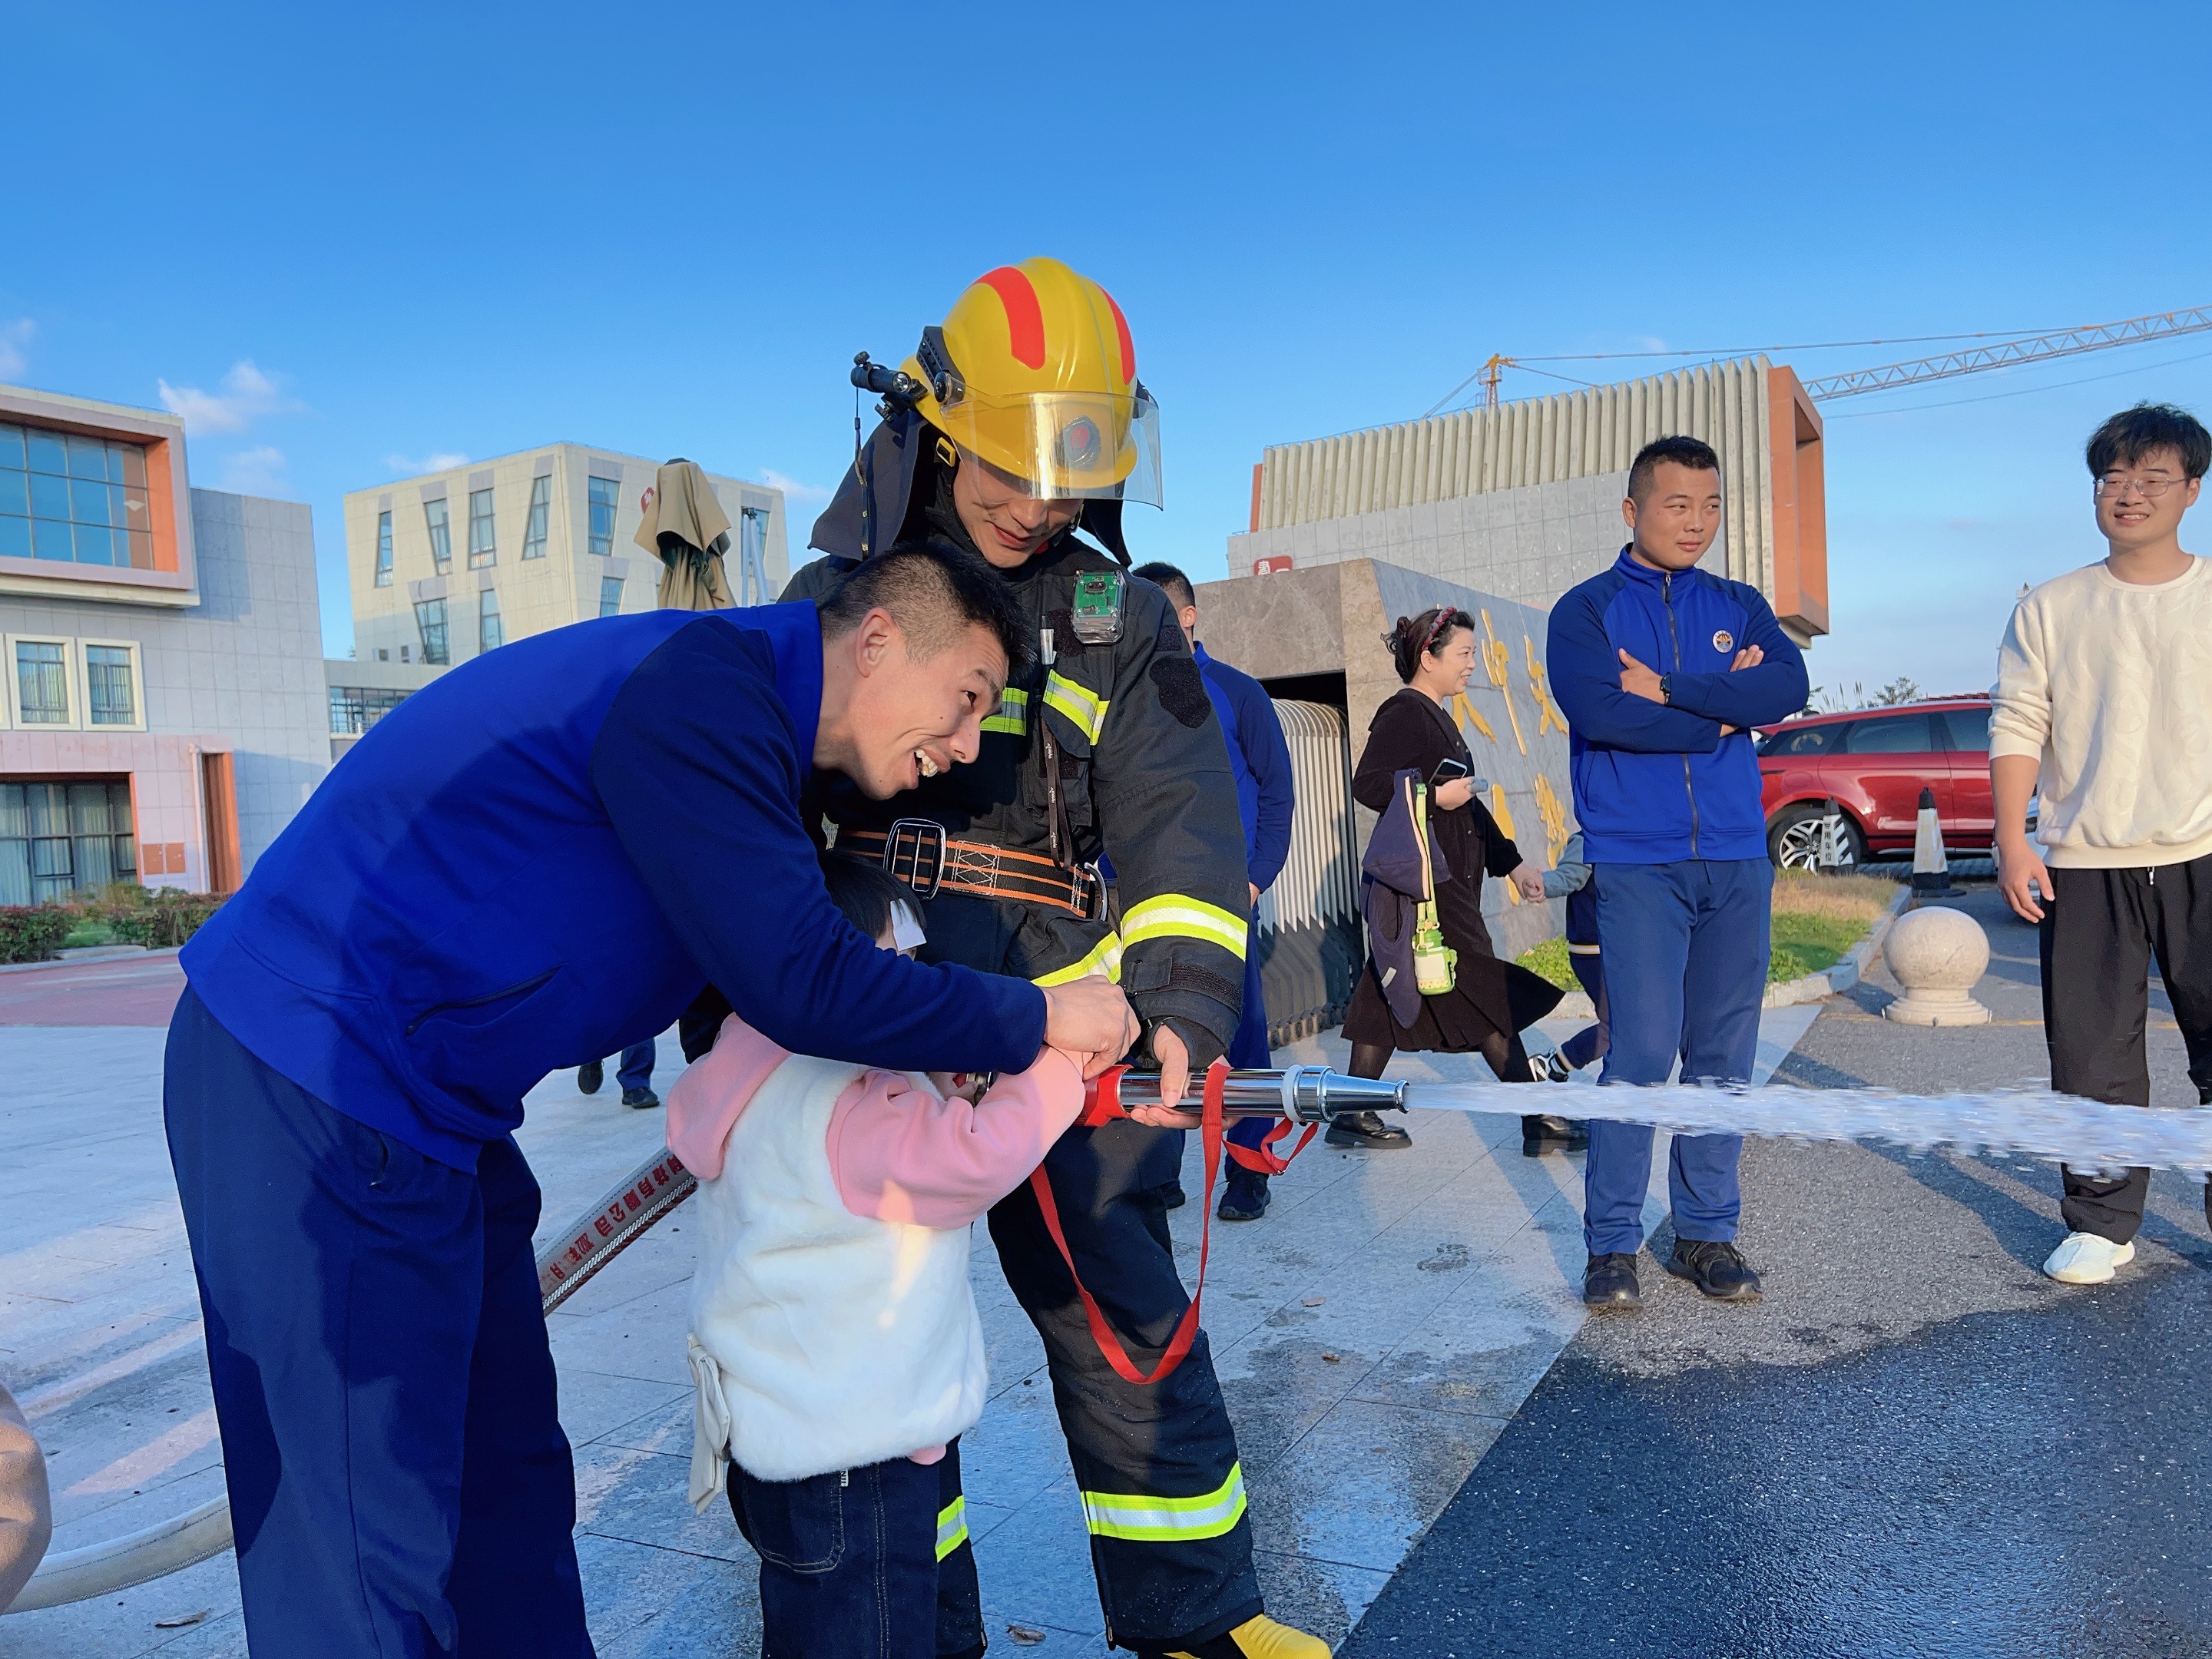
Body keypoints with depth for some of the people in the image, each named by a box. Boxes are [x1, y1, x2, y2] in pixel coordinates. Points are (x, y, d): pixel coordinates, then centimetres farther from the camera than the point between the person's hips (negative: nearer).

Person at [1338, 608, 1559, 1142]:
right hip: (1425, 881, -10)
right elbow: (1367, 784, -22)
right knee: (1487, 995, -4)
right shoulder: (1403, 713, -11)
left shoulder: (1437, 718, 20)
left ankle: (1351, 1117, 14)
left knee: (1392, 994, 9)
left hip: (1450, 878, 10)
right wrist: (1435, 796, -20)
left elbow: (1467, 806, 24)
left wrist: (1511, 862, 22)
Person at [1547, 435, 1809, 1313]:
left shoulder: (1739, 605, 15)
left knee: (1723, 1053, 7)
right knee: (1642, 1050, -8)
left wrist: (1669, 689, -11)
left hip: (1736, 857, 4)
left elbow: (1788, 687, -4)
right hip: (1637, 861, -4)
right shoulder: (1586, 609, 4)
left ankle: (1707, 1233, 18)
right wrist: (1722, 712, -6)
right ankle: (1612, 1243, 3)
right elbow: (1600, 711, -15)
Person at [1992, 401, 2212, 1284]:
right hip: (2084, 865, 0)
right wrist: (2012, 842, -5)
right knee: (2094, 1058, 5)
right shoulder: (2050, 609, 7)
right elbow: (2018, 729, 4)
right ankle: (2101, 1224, 17)